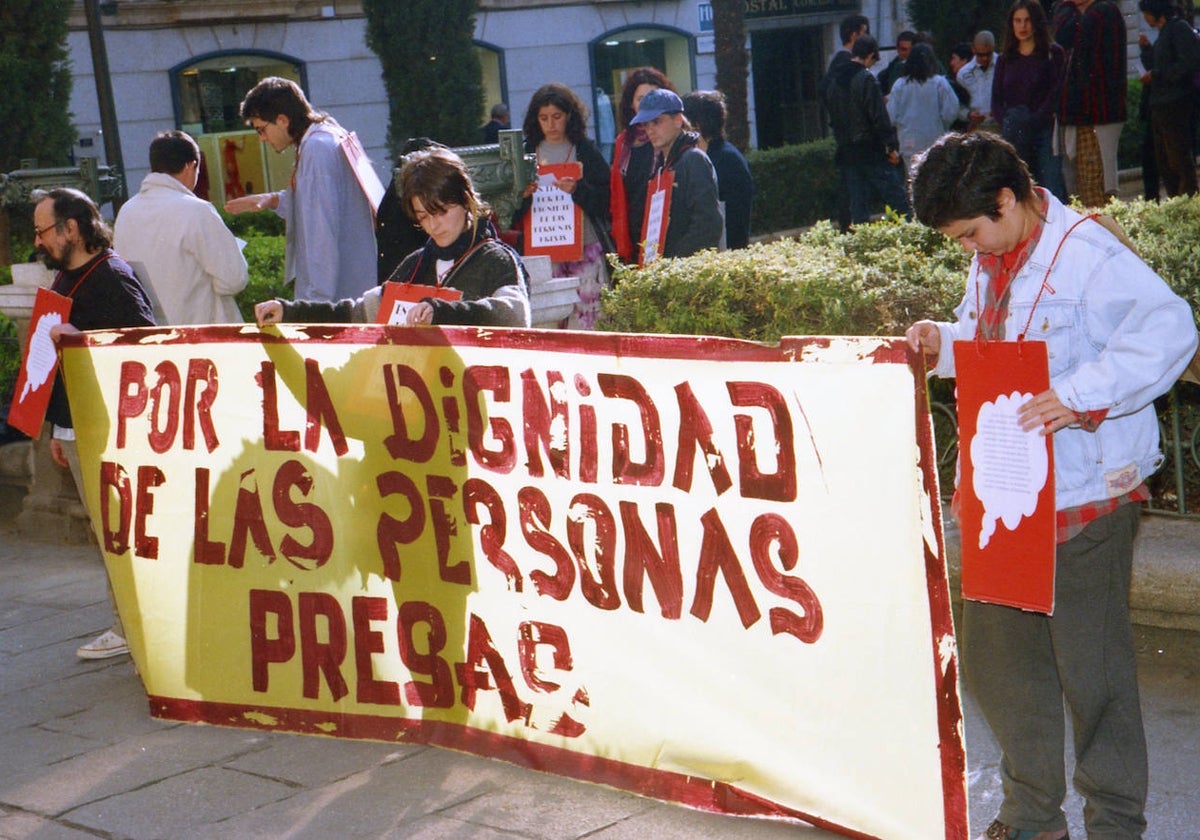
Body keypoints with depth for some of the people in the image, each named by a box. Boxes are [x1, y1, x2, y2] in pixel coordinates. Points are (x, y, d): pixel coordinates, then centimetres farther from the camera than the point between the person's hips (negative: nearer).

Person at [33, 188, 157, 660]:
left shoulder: (110, 278, -13)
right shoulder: (66, 278, 17)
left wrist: (79, 339, -27)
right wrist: (58, 430, 24)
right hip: (77, 427, 10)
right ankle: (130, 624, 19)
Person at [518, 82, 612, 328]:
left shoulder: (585, 150, 6)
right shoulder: (528, 151, 12)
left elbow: (606, 199, -3)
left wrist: (578, 190, -20)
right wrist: (522, 195, -12)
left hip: (586, 245, -2)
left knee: (587, 314, -6)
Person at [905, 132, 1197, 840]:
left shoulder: (1086, 252, -17)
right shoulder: (992, 261, 10)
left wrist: (1081, 396, -32)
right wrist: (945, 342, 3)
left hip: (1086, 496, -8)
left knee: (1092, 668, 0)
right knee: (995, 655, 14)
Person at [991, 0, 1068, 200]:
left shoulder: (1053, 53, 6)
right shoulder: (1005, 60, 17)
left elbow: (1057, 93, -3)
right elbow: (996, 101, 13)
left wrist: (1035, 119, -14)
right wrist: (1007, 124, -6)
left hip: (1045, 130, -3)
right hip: (1014, 136, 3)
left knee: (1051, 188, -13)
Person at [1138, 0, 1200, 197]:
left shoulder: (1179, 28, -9)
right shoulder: (1163, 33, 19)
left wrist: (1156, 75, -16)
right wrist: (1146, 48, 8)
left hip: (1175, 105, -10)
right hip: (1160, 105, 10)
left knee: (1179, 159, -9)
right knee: (1163, 161, 11)